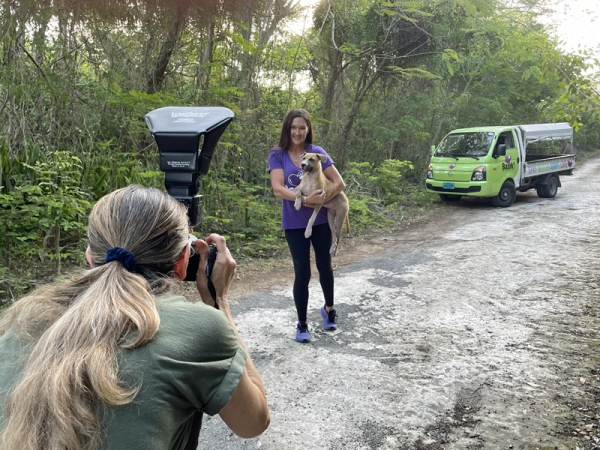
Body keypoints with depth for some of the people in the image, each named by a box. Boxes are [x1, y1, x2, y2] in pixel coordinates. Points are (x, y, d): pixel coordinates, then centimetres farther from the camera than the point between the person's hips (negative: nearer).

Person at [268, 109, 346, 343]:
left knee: (324, 265, 16)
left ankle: (329, 308, 40)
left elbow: (339, 183, -7)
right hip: (294, 223, -1)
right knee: (302, 272, 2)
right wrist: (304, 199, -29)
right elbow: (278, 189, -16)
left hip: (321, 220, 2)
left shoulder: (317, 152, -3)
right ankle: (302, 323, 18)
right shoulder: (277, 155, -5)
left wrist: (321, 199, -21)